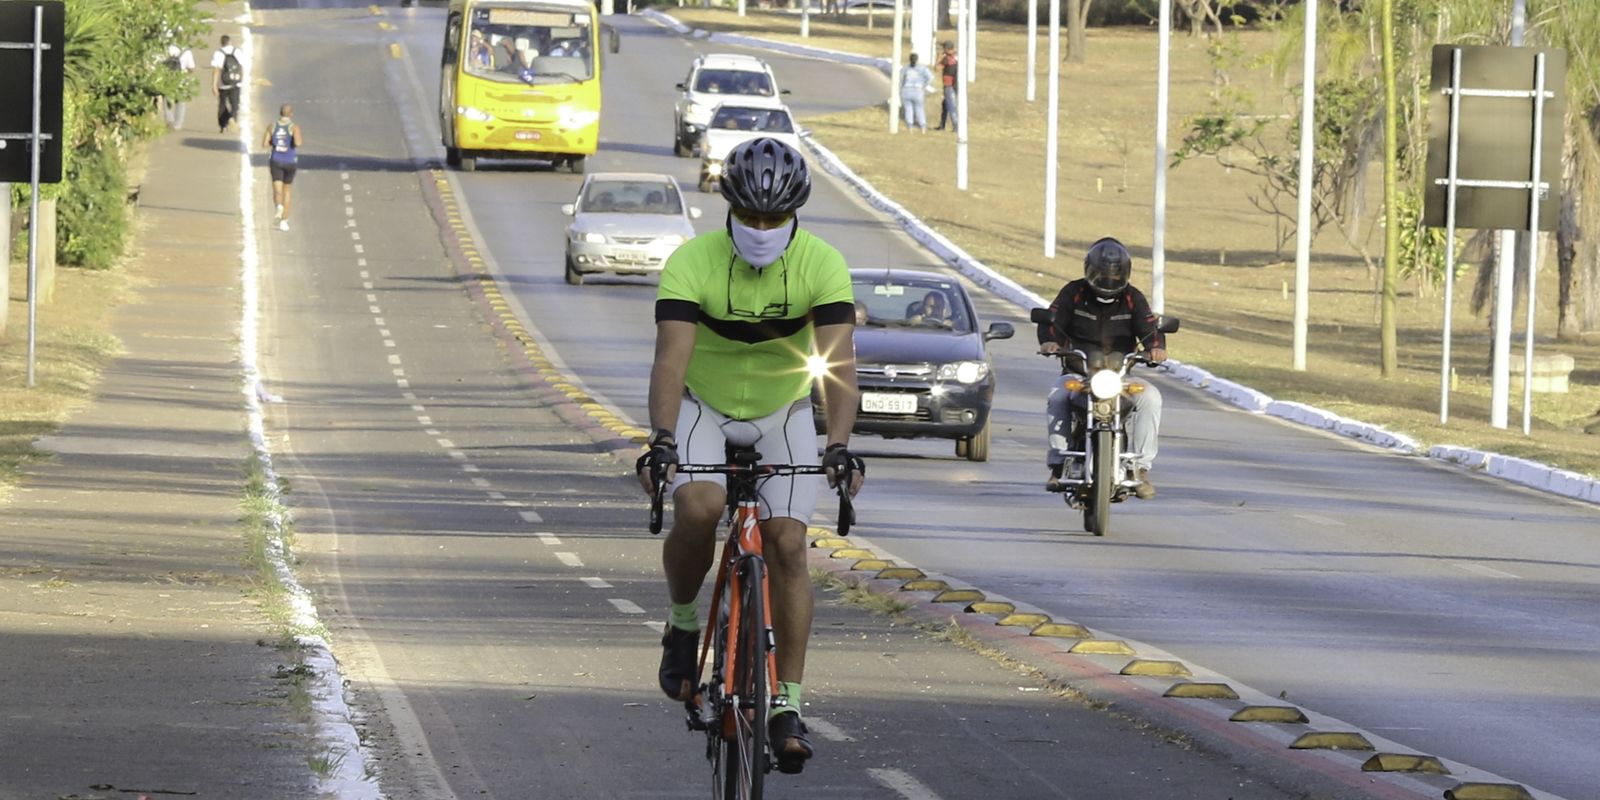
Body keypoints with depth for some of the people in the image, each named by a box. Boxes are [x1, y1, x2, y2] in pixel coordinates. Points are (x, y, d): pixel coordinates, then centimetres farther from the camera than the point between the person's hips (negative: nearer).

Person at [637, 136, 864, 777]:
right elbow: (671, 357, -34)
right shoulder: (693, 262, -25)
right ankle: (683, 623, -2)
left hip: (782, 413, 1)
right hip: (704, 410, -1)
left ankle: (787, 704, -4)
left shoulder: (822, 265, -22)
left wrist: (839, 446, -44)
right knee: (698, 509, -29)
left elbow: (839, 361, -30)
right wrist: (662, 442, -48)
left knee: (786, 543, -13)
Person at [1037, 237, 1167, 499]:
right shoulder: (1074, 293, 3)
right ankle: (1057, 464, -27)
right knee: (1057, 397, -33)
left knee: (1150, 397, -27)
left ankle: (1141, 467, -23)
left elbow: (1149, 328, -2)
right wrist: (1049, 341, -30)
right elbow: (1052, 321, -6)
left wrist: (1156, 347, -26)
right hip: (1077, 372, -1)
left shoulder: (1132, 298, 6)